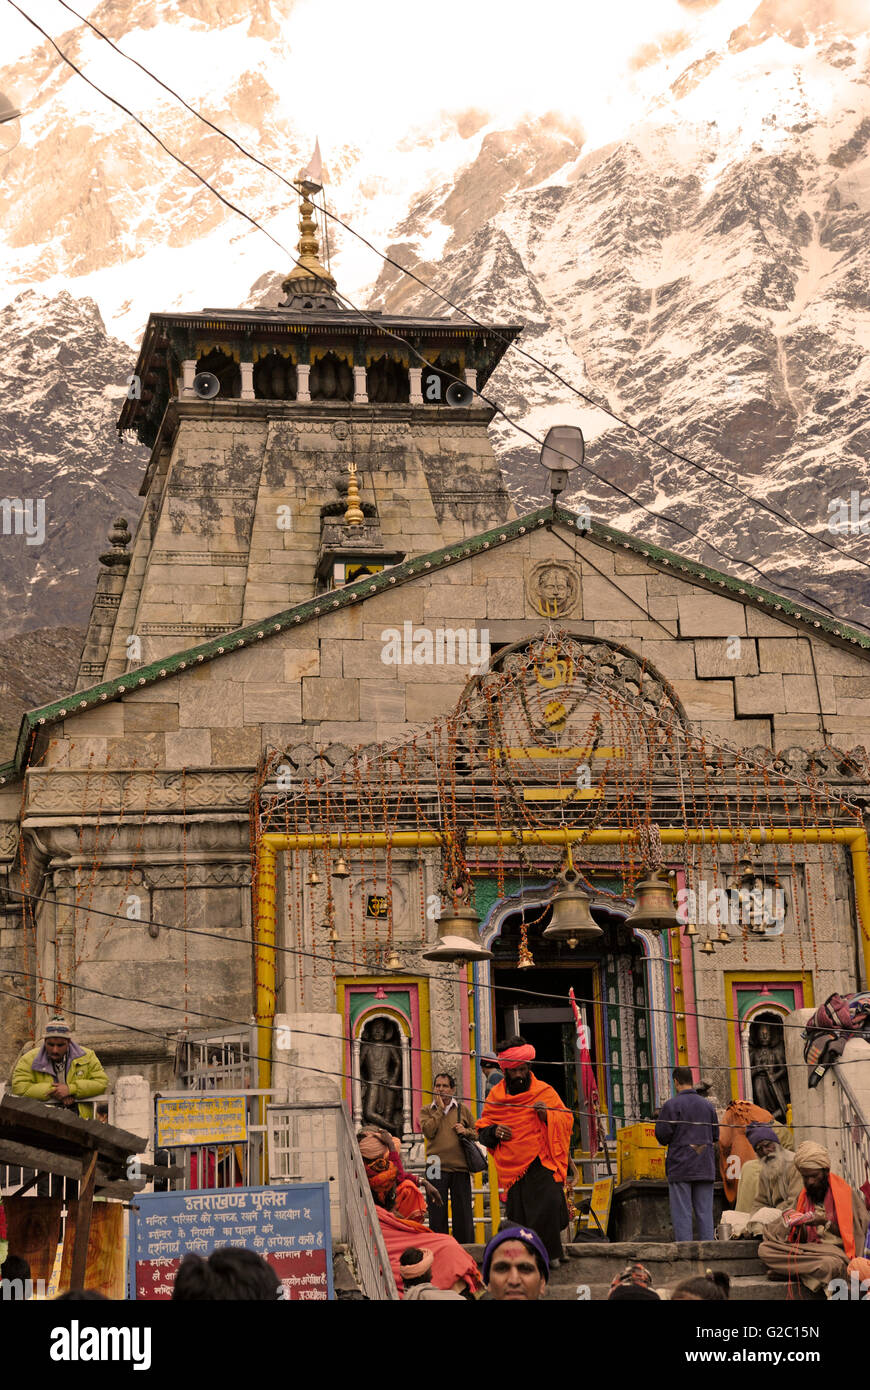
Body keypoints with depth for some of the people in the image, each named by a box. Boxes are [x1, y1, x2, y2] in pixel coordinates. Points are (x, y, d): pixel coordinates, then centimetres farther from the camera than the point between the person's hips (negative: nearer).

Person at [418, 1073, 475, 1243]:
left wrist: (466, 1131, -4)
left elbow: (477, 1133, 16)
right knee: (437, 1211, 2)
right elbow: (428, 1132, -8)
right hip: (437, 1168, -1)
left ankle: (465, 1247, 12)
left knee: (463, 1211, 4)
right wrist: (440, 1109, -5)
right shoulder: (427, 1111, 9)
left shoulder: (463, 1110, 11)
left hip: (460, 1167, 1)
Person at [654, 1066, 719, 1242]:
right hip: (705, 1168, 4)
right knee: (705, 1212, 7)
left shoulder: (671, 1105, -7)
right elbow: (715, 1135, 12)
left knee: (682, 1213, -3)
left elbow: (662, 1134, -10)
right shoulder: (707, 1105, 8)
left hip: (680, 1168, -4)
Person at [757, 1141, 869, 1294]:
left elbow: (852, 1235, -4)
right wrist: (795, 1224, -7)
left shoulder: (846, 1194, -3)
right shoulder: (804, 1196, 14)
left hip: (836, 1250, -5)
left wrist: (825, 1222, -16)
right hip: (810, 1248, 5)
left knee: (831, 1264, -44)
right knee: (764, 1249, -19)